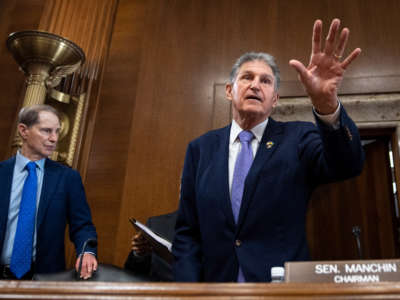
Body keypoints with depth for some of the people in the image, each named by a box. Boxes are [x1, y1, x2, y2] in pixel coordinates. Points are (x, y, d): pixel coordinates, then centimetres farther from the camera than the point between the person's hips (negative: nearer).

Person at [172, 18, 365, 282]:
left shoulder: (297, 139, 3)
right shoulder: (201, 149, 8)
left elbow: (347, 165, -16)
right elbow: (187, 233, 8)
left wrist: (327, 103, -32)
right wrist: (189, 291, -5)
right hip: (218, 283, 1)